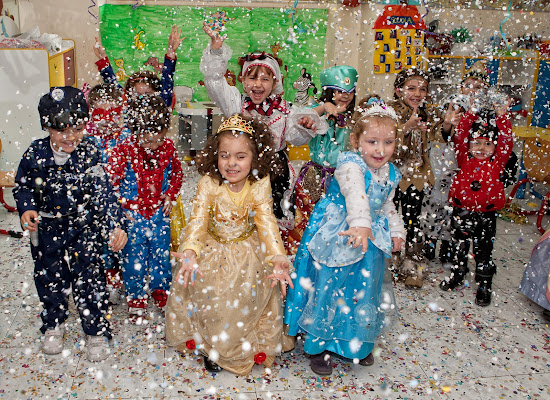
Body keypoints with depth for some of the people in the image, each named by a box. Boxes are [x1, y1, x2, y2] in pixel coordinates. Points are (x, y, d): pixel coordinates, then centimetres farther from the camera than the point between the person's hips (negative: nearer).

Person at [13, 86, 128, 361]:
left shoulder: (89, 153, -14)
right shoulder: (35, 154, -8)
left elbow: (103, 192, -16)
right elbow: (22, 186, 5)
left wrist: (114, 225, -25)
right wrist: (27, 210, -14)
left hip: (84, 227, -2)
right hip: (46, 228, 3)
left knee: (89, 278, 0)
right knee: (49, 278, 16)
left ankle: (97, 332, 18)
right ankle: (53, 324, 40)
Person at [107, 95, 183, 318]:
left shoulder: (168, 147, -6)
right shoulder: (124, 151, -17)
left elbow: (177, 173, 11)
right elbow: (110, 180, -11)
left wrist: (170, 196, 2)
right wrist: (120, 208, -10)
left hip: (159, 212, 3)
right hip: (132, 214, -3)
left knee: (161, 253, 14)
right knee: (134, 256, 6)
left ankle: (161, 291, 36)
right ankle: (136, 298, 26)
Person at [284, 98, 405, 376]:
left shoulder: (390, 174, 1)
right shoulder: (350, 165, -24)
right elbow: (356, 195, -44)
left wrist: (397, 232, 10)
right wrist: (360, 226, -59)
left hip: (370, 238, 7)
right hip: (338, 237, -7)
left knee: (364, 292, 17)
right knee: (329, 288, 4)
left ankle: (357, 344, 40)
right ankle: (318, 346, 24)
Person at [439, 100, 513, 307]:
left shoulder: (497, 162, -1)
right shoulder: (464, 159, -1)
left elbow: (506, 140, -10)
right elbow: (460, 136, -9)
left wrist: (502, 117, -18)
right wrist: (471, 113, -15)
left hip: (485, 214, -1)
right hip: (461, 212, 1)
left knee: (483, 251, 9)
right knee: (459, 247, 18)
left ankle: (484, 286, 23)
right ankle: (457, 274, 40)